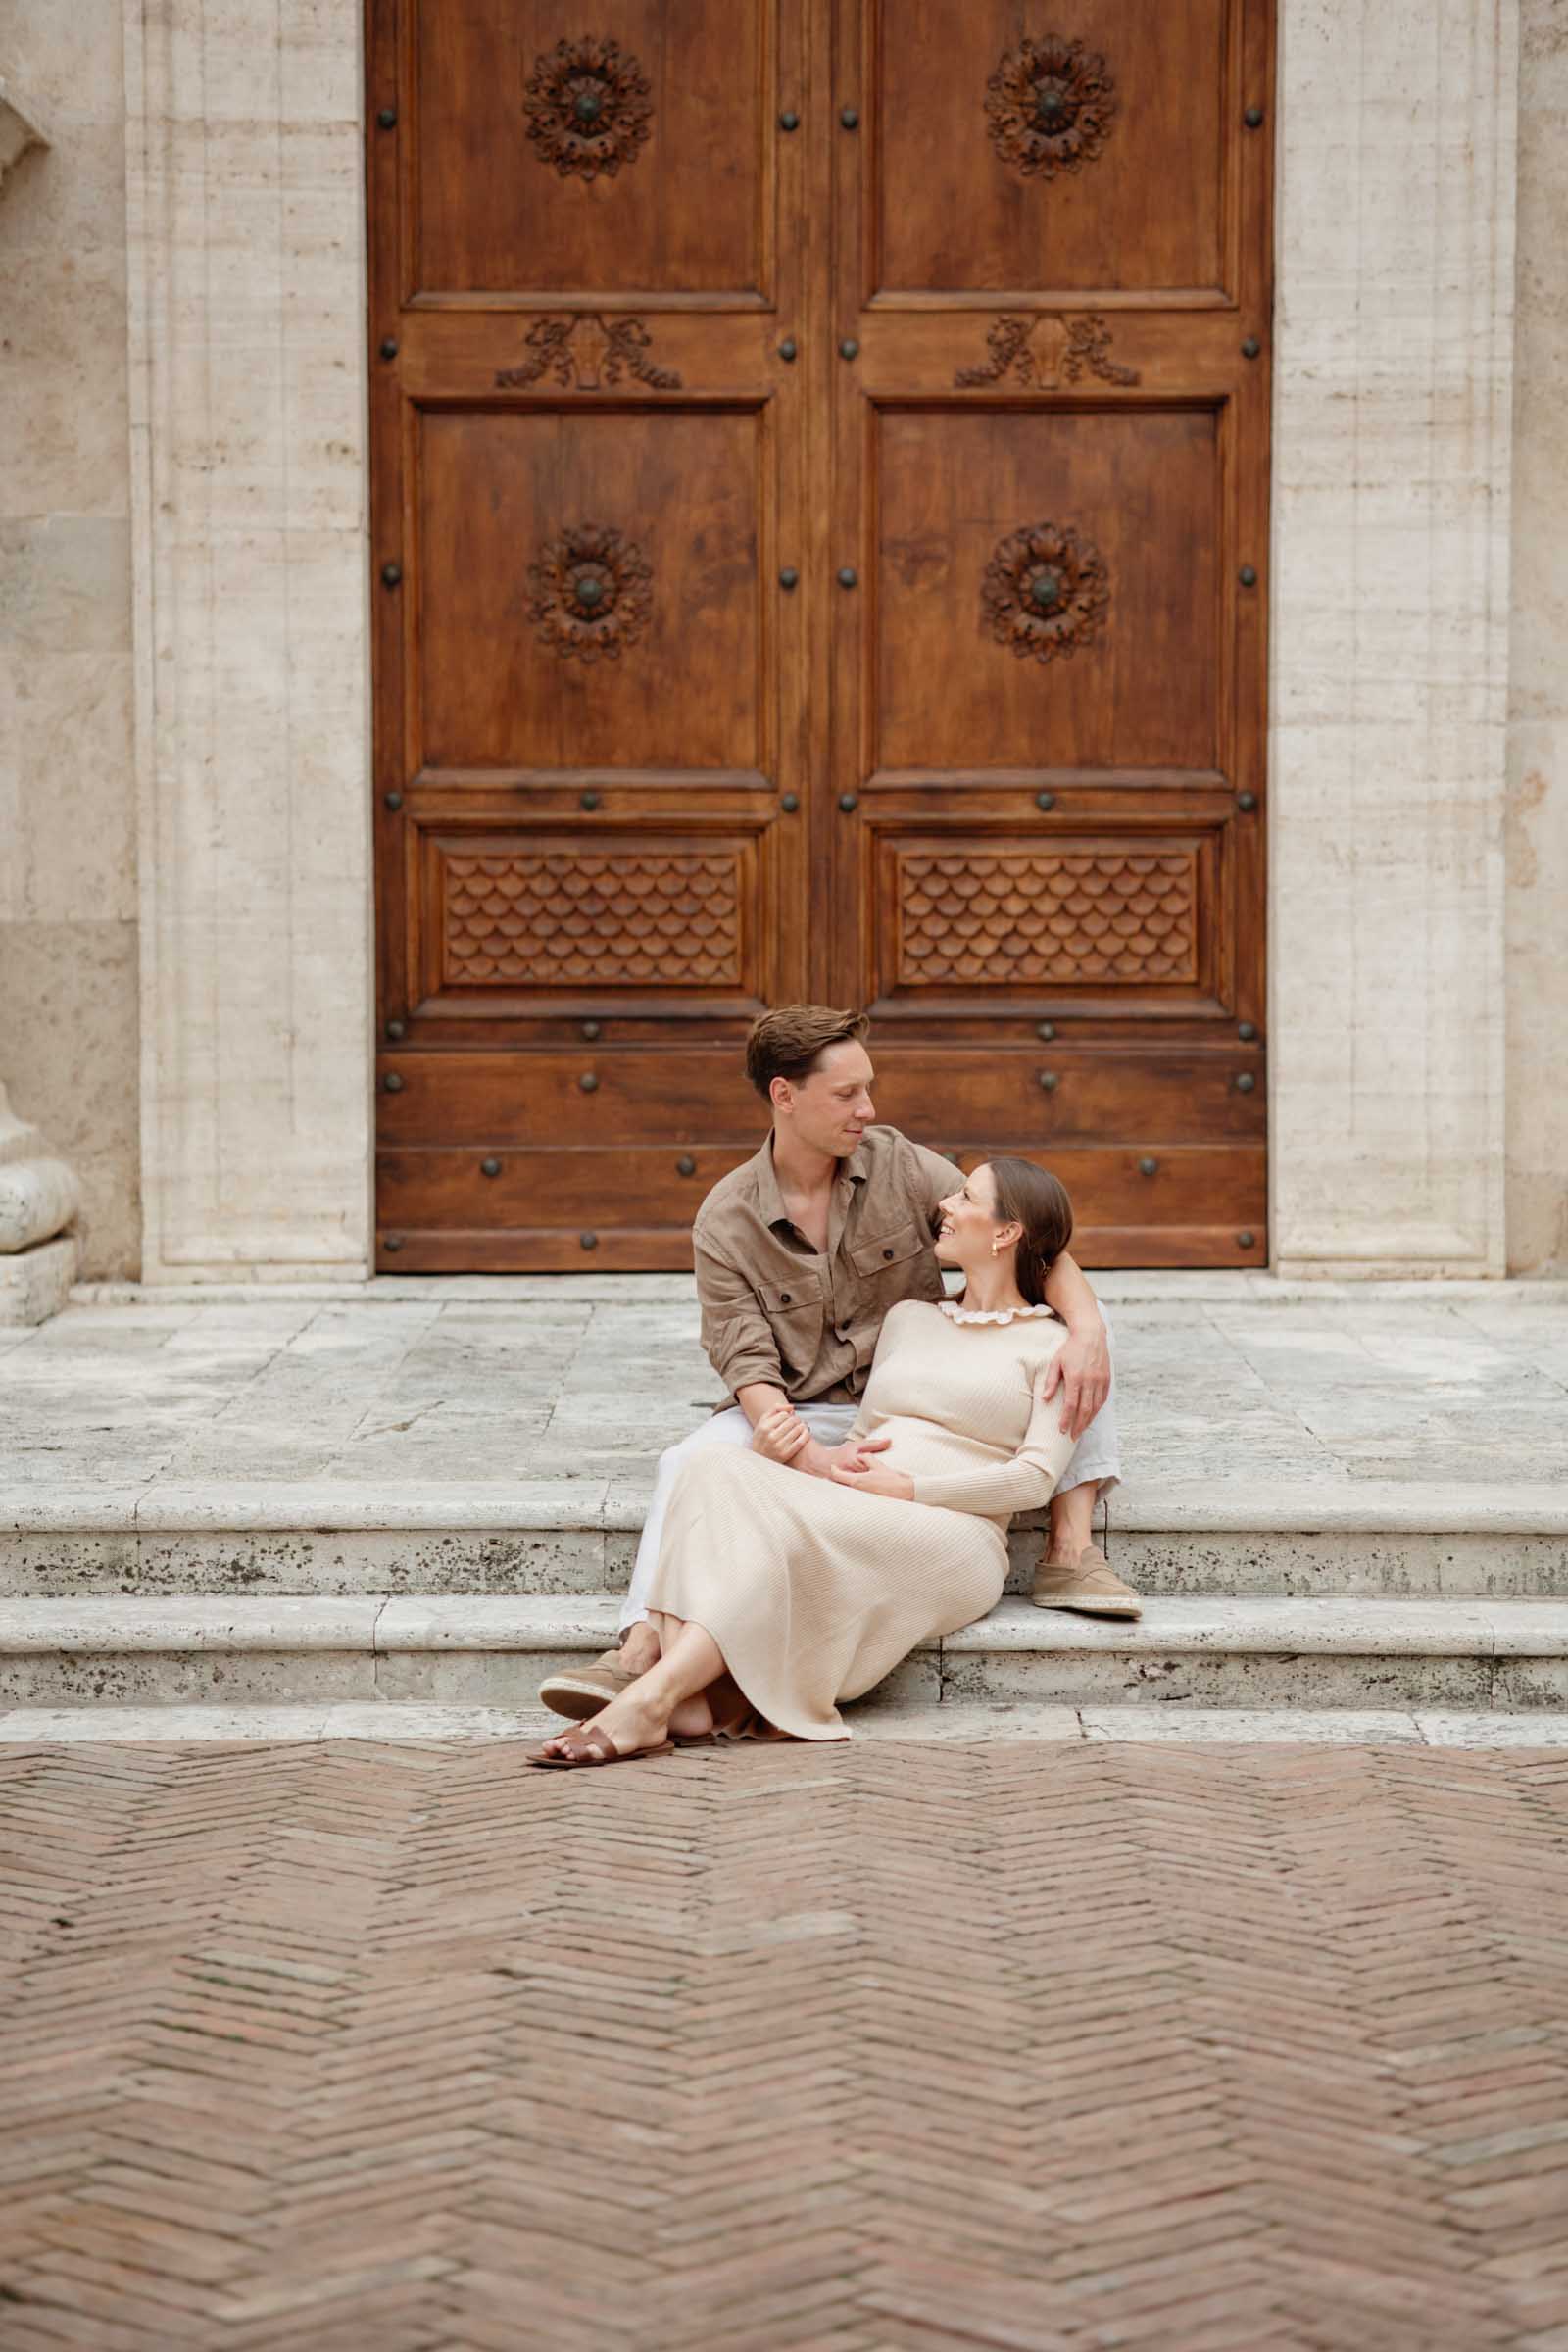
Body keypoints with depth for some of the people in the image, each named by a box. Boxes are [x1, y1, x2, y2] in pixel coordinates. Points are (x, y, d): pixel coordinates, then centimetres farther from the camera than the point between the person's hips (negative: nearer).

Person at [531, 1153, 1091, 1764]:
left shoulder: (1051, 1345, 8)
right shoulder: (908, 1317, 26)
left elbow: (1035, 1478, -3)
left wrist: (907, 1488, -12)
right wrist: (843, 1458, 0)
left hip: (951, 1543, -5)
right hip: (850, 1520, 5)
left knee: (792, 1526, -36)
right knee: (715, 1469, -25)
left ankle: (651, 1698, -44)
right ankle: (688, 1697, -43)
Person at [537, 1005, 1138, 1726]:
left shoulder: (897, 1163, -6)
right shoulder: (726, 1221, -8)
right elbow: (746, 1361, -14)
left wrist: (1086, 1330, -29)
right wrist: (801, 1451, -35)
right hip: (814, 1418, -1)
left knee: (1072, 1316, -16)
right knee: (691, 1462, -30)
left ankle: (1070, 1555, -23)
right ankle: (641, 1653, -41)